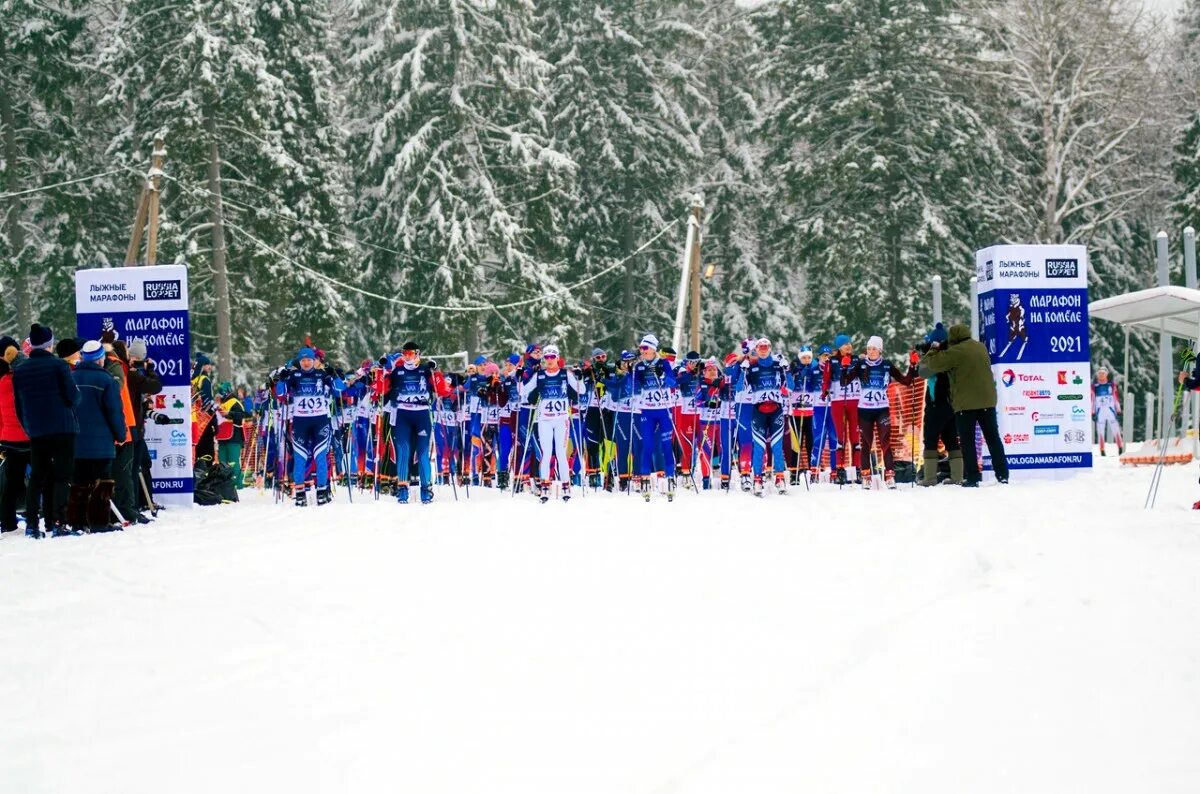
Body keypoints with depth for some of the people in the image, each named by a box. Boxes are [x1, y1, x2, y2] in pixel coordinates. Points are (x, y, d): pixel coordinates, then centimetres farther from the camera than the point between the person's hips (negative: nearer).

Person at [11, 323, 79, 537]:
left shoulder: (19, 371, 6)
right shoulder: (59, 365, -9)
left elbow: (19, 406, 10)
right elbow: (73, 396, -10)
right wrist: (70, 404, 12)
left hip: (35, 432, 5)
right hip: (62, 429, -4)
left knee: (37, 477, 11)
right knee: (62, 475, -2)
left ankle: (32, 523, 4)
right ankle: (58, 522, -11)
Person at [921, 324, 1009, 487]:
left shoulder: (955, 352, -14)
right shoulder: (981, 347, 10)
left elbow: (932, 364, -10)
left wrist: (934, 350, 13)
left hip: (965, 403, -6)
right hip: (987, 400, 6)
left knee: (967, 441, 0)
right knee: (993, 437, 11)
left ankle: (972, 478, -4)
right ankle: (1002, 475, 11)